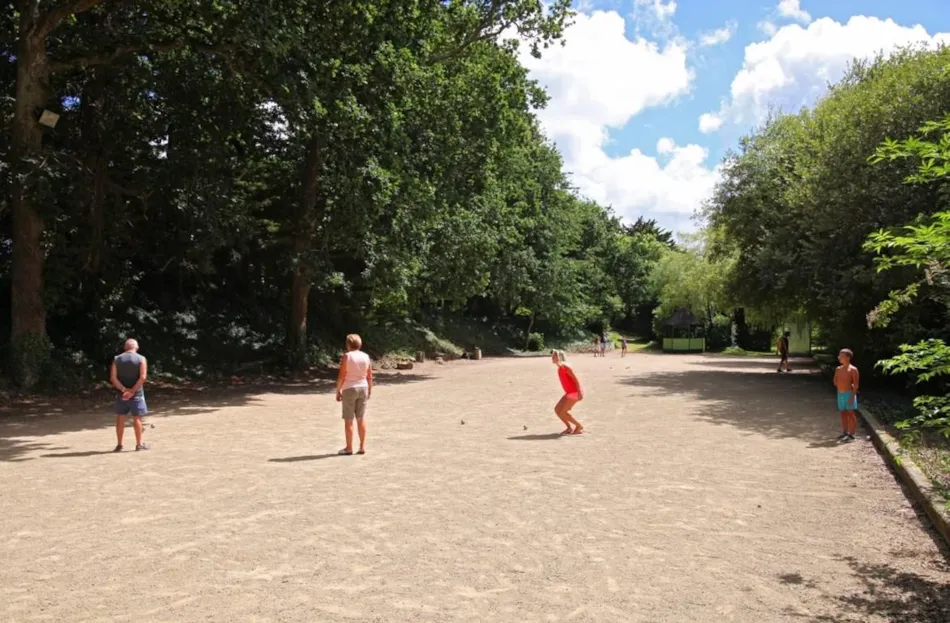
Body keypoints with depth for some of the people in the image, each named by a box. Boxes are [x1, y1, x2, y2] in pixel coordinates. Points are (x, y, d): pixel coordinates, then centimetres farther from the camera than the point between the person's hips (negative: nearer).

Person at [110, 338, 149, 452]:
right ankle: (139, 444, 8)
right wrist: (133, 391, -13)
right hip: (136, 394, -2)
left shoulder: (117, 359, 6)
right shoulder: (141, 359, -4)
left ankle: (119, 445, 13)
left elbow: (113, 378, -3)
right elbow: (143, 377, -15)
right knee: (137, 418, 3)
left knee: (120, 419, 9)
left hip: (121, 393, 3)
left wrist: (123, 389, -9)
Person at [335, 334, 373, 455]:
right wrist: (370, 390, 16)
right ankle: (362, 447, 12)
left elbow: (341, 377, -12)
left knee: (348, 420, 3)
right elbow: (369, 376, 5)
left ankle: (349, 448, 8)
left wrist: (338, 391, -4)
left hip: (349, 389, -5)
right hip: (363, 388, 5)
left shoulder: (347, 356, -11)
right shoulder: (366, 357, 3)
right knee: (360, 419, 11)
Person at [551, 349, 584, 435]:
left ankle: (579, 426, 4)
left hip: (575, 392, -9)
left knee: (562, 412, -11)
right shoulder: (560, 368, 12)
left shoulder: (565, 367, -16)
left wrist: (579, 393, -25)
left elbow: (576, 379, -19)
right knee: (557, 409, 7)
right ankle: (569, 428, 15)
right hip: (570, 392, 9)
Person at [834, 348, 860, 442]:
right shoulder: (838, 369, 9)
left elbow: (856, 384, -14)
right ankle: (845, 432, 23)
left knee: (851, 414, -1)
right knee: (843, 413, 13)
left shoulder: (853, 369, -10)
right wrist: (841, 387, -1)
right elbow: (835, 382, 16)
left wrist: (852, 396, -19)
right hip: (840, 394, 6)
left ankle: (851, 434, 4)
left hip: (849, 394, -6)